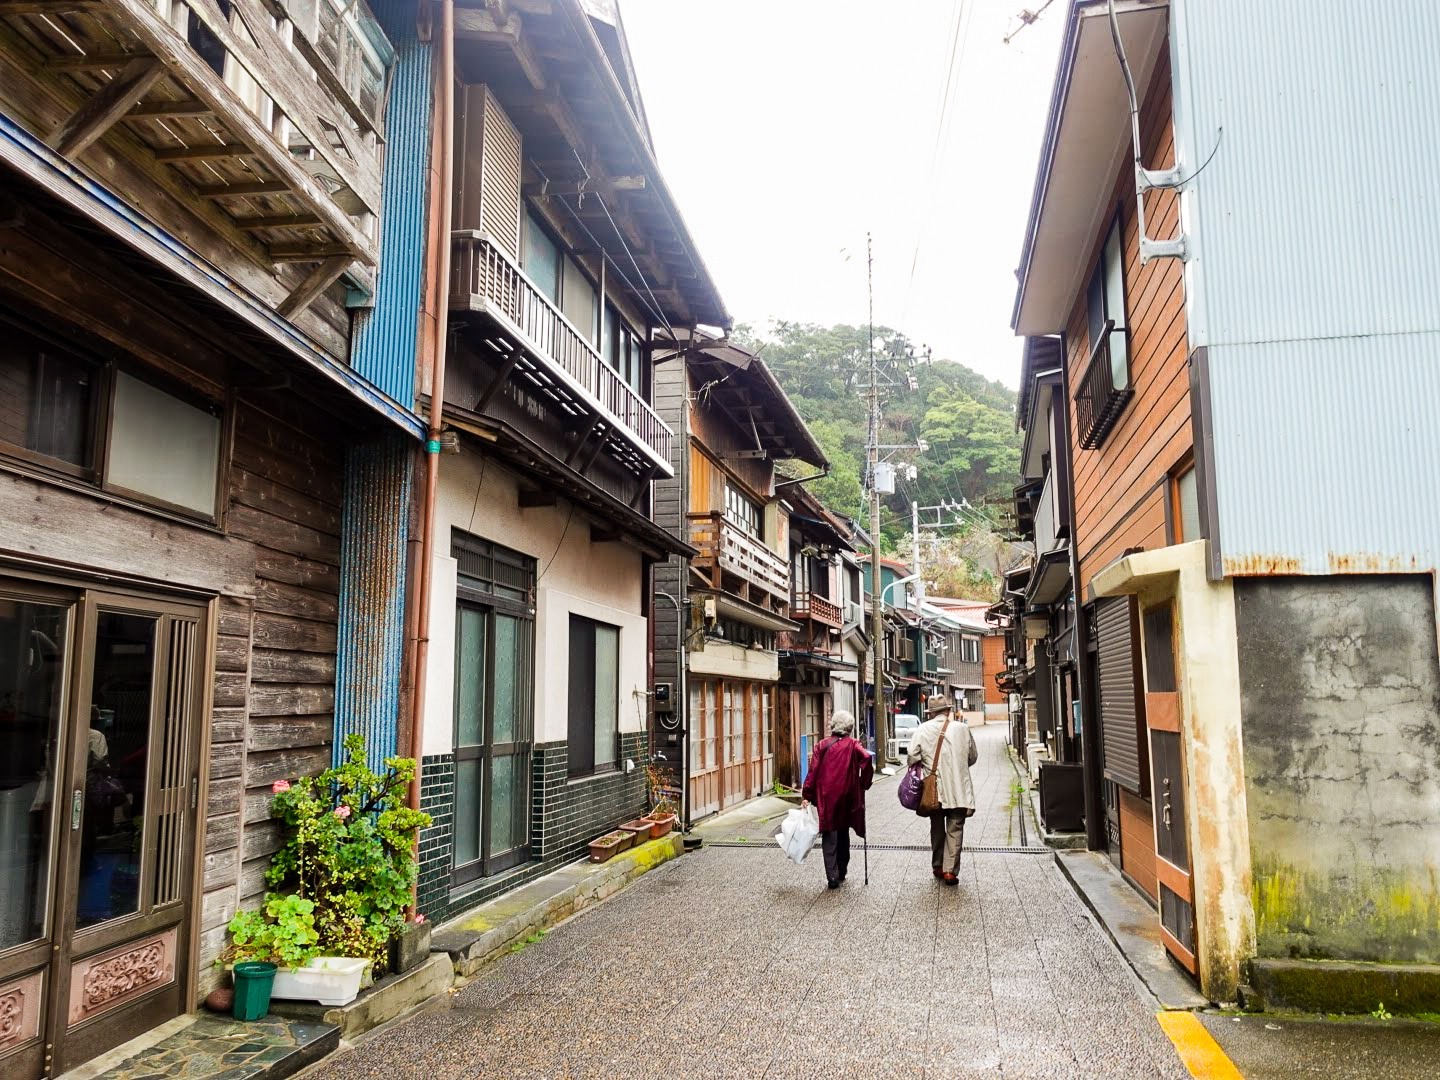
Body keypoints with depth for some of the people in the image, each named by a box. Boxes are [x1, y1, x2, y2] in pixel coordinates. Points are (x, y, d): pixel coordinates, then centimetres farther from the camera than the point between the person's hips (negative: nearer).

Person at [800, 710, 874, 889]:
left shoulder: (822, 745, 0)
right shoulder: (852, 744, -2)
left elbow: (813, 771, -5)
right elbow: (867, 759, -19)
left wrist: (806, 795, -3)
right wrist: (863, 784, -6)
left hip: (826, 796, -1)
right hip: (847, 795, 1)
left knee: (829, 836, 3)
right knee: (843, 833, 18)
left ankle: (832, 876, -7)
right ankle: (841, 872, 27)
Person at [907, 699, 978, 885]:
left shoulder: (922, 730, -4)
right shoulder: (962, 728, -3)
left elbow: (912, 758, -6)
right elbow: (972, 757, 9)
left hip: (933, 790, 1)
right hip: (958, 789, -1)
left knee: (937, 828, 16)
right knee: (955, 829, 3)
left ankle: (938, 867, 24)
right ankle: (950, 870, -3)